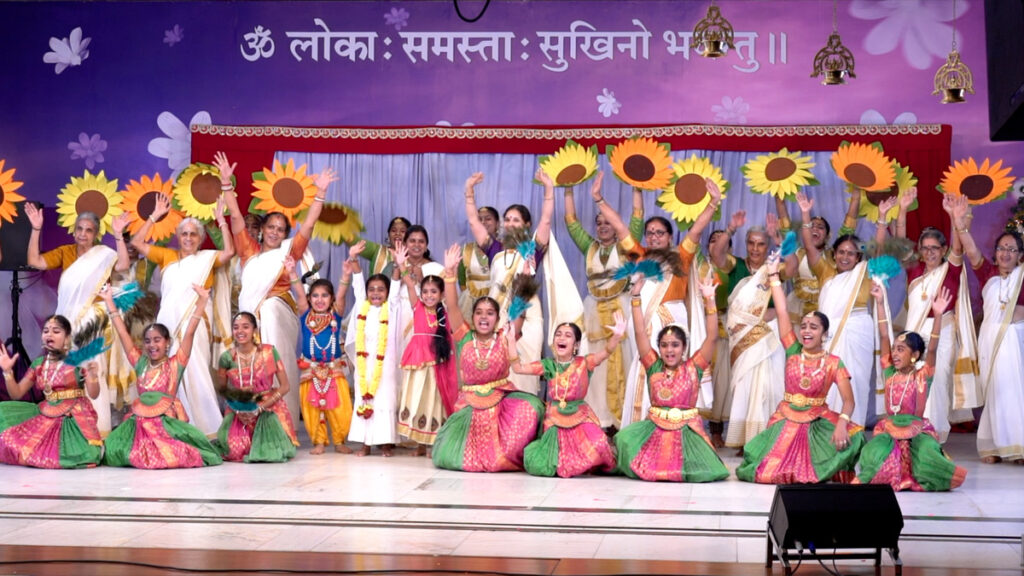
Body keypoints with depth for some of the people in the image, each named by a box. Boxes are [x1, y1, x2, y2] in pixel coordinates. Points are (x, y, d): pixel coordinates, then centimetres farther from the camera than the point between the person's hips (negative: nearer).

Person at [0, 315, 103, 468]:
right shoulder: (38, 364, 10)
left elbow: (93, 394, -9)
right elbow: (16, 394, 11)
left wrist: (93, 376, -28)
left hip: (75, 419, -5)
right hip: (47, 416, 5)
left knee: (82, 455, -32)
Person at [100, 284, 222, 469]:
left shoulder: (175, 364, 2)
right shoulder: (141, 363, 12)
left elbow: (189, 333, -5)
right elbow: (122, 333, 14)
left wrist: (202, 301, -11)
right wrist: (109, 302, 15)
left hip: (168, 422, -4)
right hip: (141, 421, 4)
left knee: (174, 457, -22)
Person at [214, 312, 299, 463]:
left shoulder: (269, 352, -9)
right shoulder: (227, 357, -5)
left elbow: (285, 385, -7)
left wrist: (260, 408, -15)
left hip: (267, 408, -1)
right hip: (238, 411, 1)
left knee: (273, 452, -22)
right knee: (235, 451, -17)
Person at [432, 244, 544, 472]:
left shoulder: (503, 340, 3)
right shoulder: (464, 339, 2)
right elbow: (452, 306, -9)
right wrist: (450, 273, -19)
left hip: (502, 400, 0)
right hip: (471, 404, 0)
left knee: (530, 408, -31)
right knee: (449, 455, -10)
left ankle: (511, 455, -7)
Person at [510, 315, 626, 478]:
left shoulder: (584, 363, 0)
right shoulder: (548, 365, 5)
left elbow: (605, 352, -16)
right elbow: (518, 368, 1)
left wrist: (617, 336, -35)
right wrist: (511, 341, -6)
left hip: (580, 416, -1)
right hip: (555, 419, 1)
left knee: (597, 446, -30)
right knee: (542, 466, -14)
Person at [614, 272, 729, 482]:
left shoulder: (693, 368, 0)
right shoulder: (654, 367, 5)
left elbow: (712, 337, -8)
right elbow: (640, 333, 0)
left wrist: (710, 301, -16)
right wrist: (635, 298, -6)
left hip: (686, 431, -1)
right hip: (655, 430, 2)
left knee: (700, 471, -20)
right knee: (625, 437, -24)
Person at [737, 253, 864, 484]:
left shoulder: (834, 363, -5)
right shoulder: (793, 351, -1)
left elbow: (849, 400, -13)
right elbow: (782, 313, -7)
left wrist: (841, 424, -33)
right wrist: (773, 275, -9)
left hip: (818, 421, -1)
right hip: (786, 418, 1)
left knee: (851, 437, -27)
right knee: (766, 471, -14)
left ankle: (827, 470, 1)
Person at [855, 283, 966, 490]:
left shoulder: (922, 376, -1)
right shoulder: (890, 374, 7)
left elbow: (932, 348, -15)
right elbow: (884, 338, 3)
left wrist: (938, 315, -28)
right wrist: (880, 303, -2)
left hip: (916, 430, -2)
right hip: (889, 429, 2)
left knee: (927, 461, -24)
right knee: (875, 454, -27)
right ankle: (866, 477, -1)